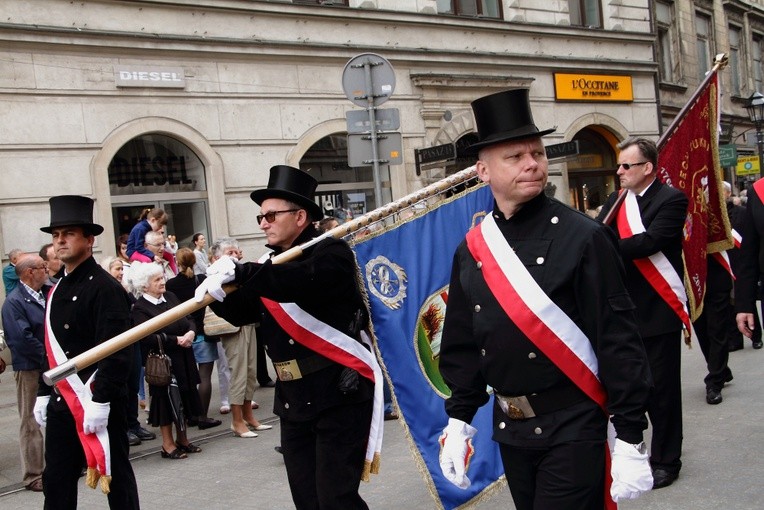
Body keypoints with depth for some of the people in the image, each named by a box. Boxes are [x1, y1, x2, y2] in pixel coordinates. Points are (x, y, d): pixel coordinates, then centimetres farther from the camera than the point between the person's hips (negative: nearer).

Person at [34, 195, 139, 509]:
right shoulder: (56, 291, 13)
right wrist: (44, 394, 16)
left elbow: (116, 351, -18)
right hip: (62, 403, 8)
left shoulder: (105, 287, -12)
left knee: (115, 476, 5)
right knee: (56, 482, 13)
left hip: (98, 403, -8)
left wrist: (100, 402, -22)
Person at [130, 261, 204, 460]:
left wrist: (191, 332, -11)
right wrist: (177, 340, -21)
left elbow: (190, 318, 10)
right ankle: (168, 445, 16)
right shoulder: (140, 308, -13)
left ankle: (182, 439, 28)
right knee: (166, 400, 2)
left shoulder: (170, 297, 7)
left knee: (184, 398, 14)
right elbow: (148, 338, -22)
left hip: (183, 360, 7)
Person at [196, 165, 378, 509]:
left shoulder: (331, 253, -9)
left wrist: (239, 272, -32)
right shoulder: (272, 265, 14)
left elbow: (303, 281, -31)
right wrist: (217, 290, -6)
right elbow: (242, 312, 13)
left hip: (339, 395, -7)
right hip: (293, 401, 8)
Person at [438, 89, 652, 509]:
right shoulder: (470, 250, 2)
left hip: (573, 428, -5)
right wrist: (458, 421, 7)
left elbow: (619, 342, -13)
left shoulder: (583, 237, -12)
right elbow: (461, 344, 9)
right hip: (508, 427, 5)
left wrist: (630, 440, -14)